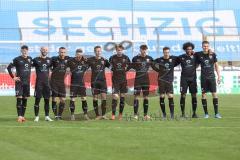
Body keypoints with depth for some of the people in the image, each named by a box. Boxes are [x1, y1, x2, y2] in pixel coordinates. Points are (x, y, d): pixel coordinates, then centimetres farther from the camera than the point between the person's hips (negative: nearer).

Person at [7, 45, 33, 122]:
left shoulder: (30, 59, 9)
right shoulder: (17, 59, -5)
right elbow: (9, 67, -2)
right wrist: (13, 77, -6)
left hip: (27, 82, 5)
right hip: (19, 82, -5)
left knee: (25, 99, 7)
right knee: (19, 98, -10)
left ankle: (23, 116, 13)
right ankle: (19, 116, -12)